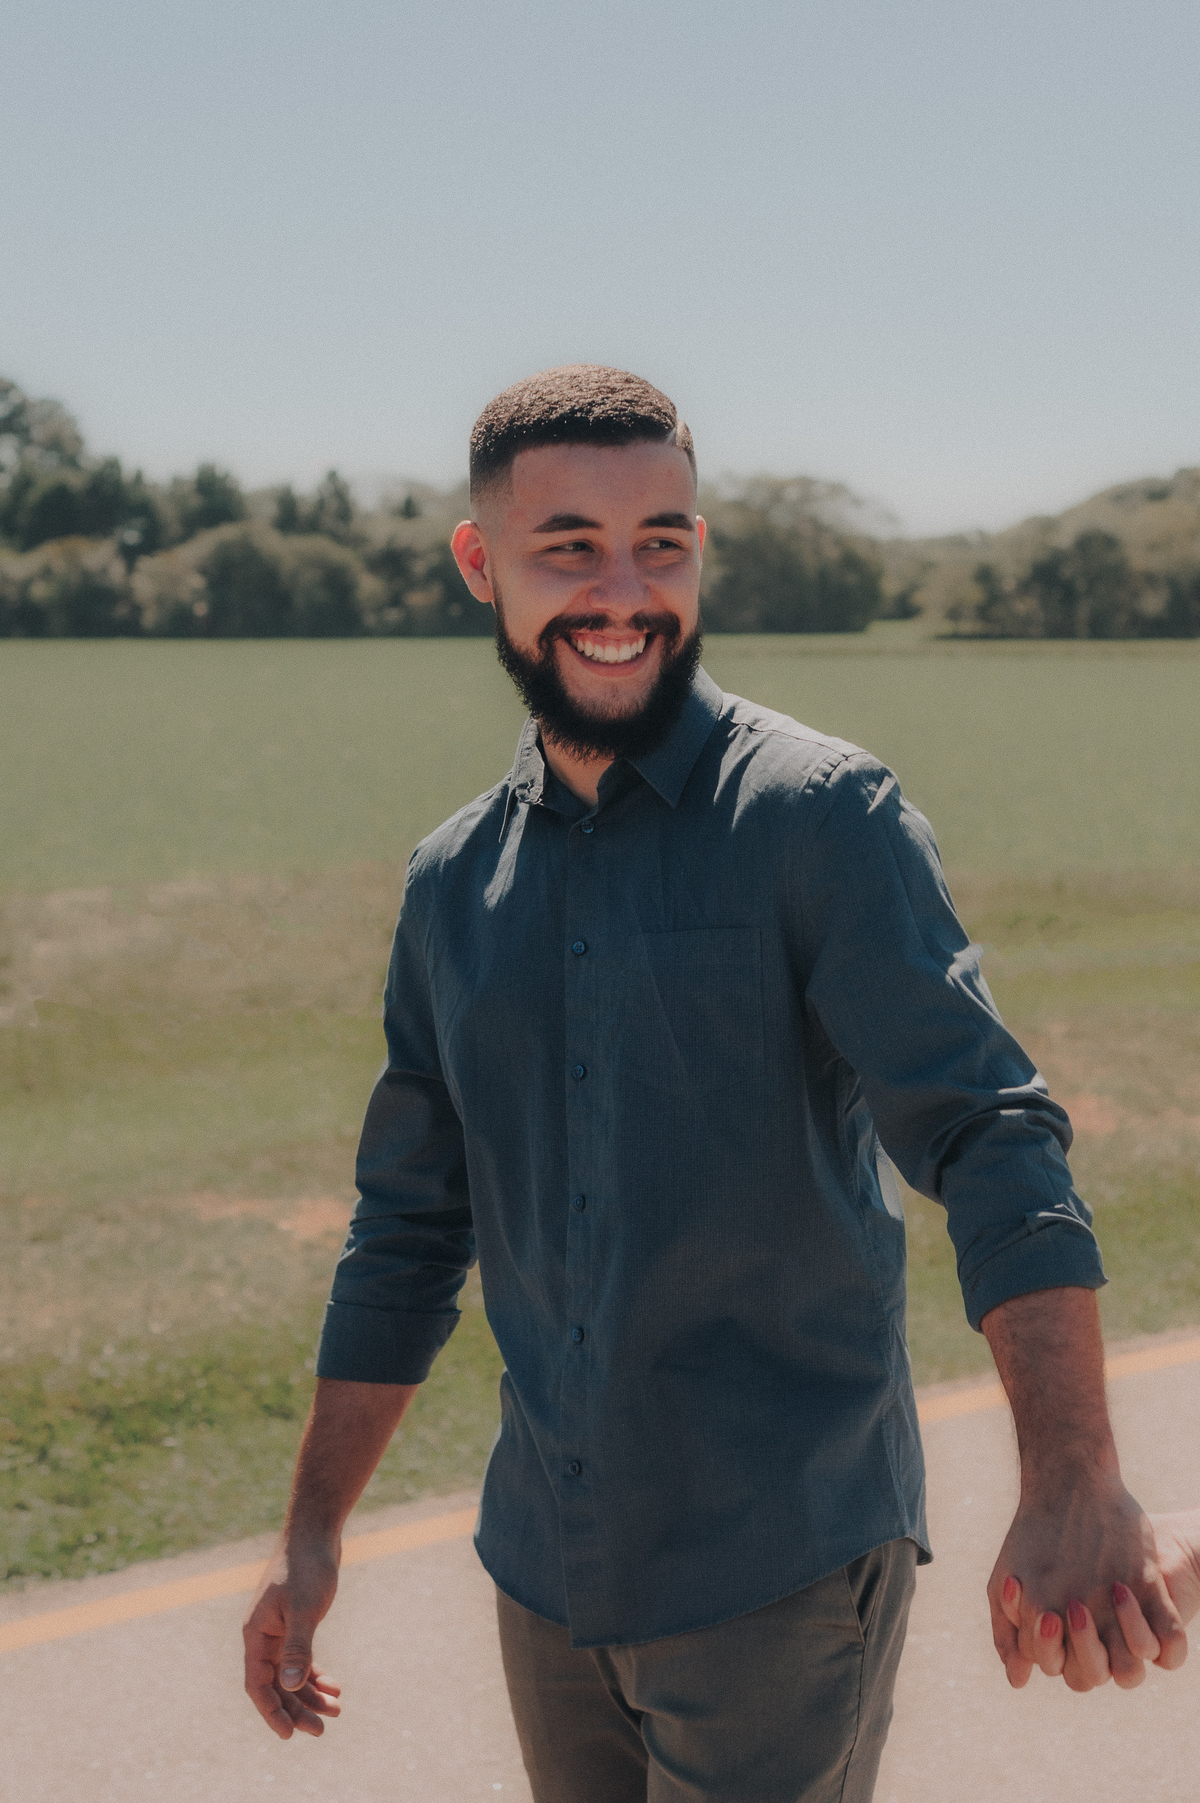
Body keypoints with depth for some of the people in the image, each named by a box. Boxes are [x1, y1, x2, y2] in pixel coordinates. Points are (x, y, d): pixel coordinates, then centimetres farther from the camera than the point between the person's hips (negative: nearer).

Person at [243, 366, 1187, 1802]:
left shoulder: (820, 817, -11)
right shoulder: (454, 881, 7)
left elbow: (989, 1133, -21)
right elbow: (409, 1229, 14)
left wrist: (1073, 1481, -35)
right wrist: (312, 1530, 13)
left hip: (782, 1569, -5)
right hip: (545, 1572, 5)